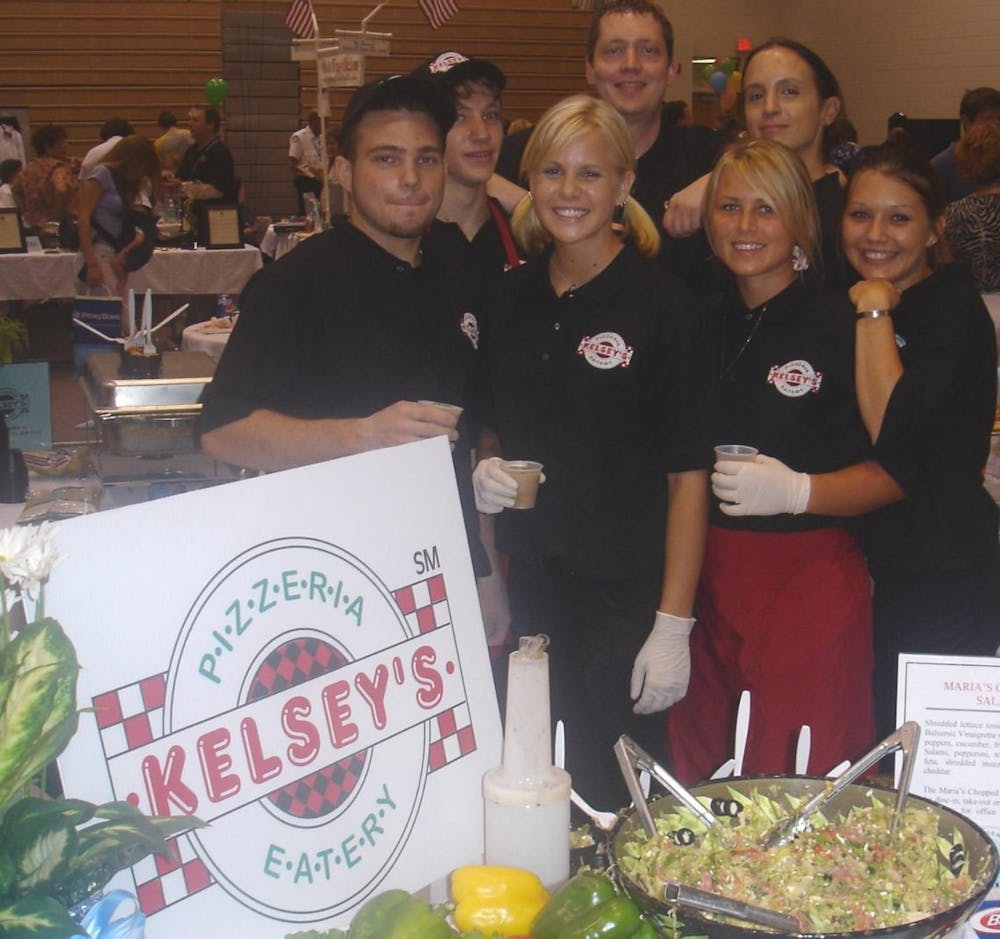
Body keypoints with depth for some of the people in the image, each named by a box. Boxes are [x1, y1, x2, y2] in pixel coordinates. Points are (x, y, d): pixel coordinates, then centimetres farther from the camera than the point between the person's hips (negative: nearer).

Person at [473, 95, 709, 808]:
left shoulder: (662, 303, -9)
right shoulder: (514, 297, 6)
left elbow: (688, 475, -10)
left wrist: (674, 625, -13)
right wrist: (485, 469, -3)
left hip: (626, 591, -4)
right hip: (531, 583, 5)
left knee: (616, 793, 3)